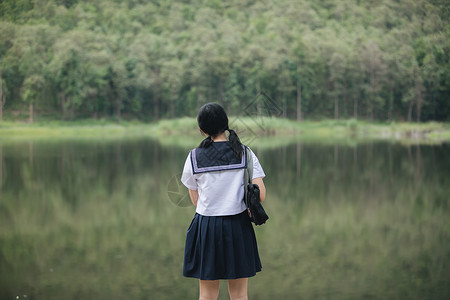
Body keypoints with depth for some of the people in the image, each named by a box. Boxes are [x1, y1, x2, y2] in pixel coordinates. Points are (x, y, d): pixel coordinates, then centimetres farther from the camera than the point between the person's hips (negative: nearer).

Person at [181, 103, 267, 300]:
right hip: (238, 226, 0)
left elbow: (196, 200, 2)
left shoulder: (194, 157, -1)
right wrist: (248, 210, 10)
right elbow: (260, 194, -8)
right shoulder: (244, 153, -3)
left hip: (206, 227, 0)